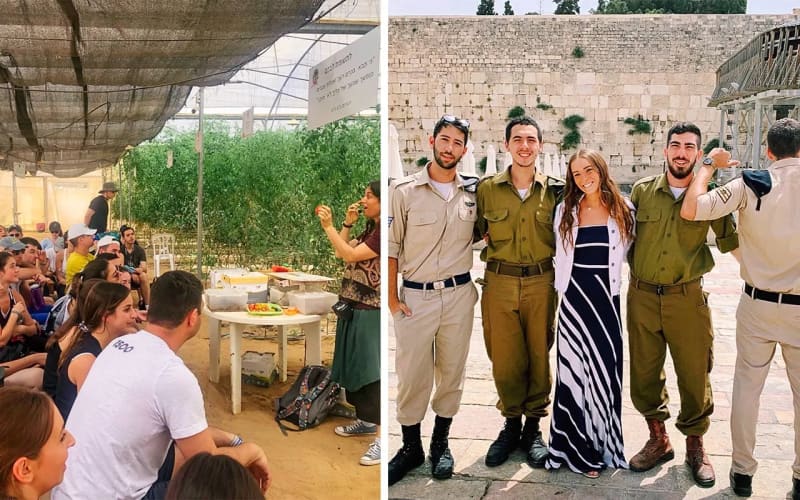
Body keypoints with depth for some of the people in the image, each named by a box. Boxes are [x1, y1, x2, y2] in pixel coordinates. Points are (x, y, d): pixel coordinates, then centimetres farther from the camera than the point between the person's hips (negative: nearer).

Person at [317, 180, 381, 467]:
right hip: (354, 309, 10)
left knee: (371, 372, -10)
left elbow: (351, 255, -20)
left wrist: (328, 226, -17)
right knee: (353, 367, 17)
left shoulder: (384, 232, -16)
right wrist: (348, 223, 6)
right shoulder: (370, 229, 13)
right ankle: (365, 420, 31)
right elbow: (341, 253, 15)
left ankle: (383, 439, -7)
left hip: (371, 313, -10)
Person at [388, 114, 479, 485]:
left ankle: (441, 443, 28)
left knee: (452, 372, 11)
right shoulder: (404, 190, -6)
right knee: (412, 375, 2)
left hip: (459, 295, 3)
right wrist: (392, 297, -5)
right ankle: (411, 448, 20)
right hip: (415, 297, -3)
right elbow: (390, 246, -3)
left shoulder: (472, 193, 4)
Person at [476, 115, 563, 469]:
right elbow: (477, 230, 13)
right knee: (504, 357, 5)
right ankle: (511, 422, 23)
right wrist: (490, 239, -4)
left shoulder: (554, 190, 2)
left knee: (539, 354, 7)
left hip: (541, 282, 0)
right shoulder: (487, 188, 2)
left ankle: (533, 425, 22)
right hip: (499, 282, 0)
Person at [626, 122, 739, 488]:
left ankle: (695, 447, 23)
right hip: (642, 295, 2)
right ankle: (658, 441, 27)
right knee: (644, 372, 9)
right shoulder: (642, 190, 1)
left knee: (694, 373, 4)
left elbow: (731, 241, 8)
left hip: (687, 296, -1)